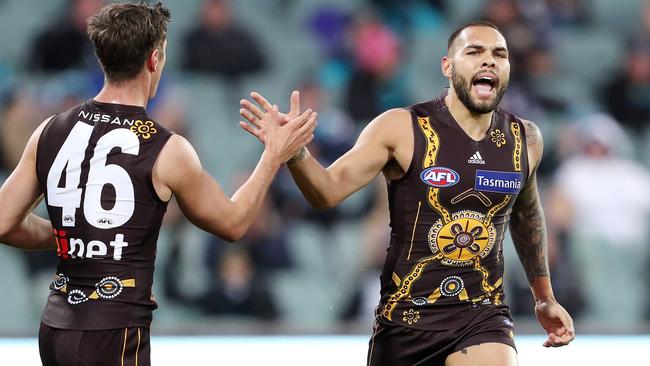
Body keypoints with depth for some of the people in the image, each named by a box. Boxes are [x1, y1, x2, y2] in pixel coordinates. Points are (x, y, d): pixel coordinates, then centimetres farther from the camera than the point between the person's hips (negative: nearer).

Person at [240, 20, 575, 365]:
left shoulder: (524, 139, 3)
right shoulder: (402, 129, -8)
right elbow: (329, 189, -15)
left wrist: (544, 297, 29)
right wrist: (295, 152, -35)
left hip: (483, 317, 1)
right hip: (406, 316, -1)